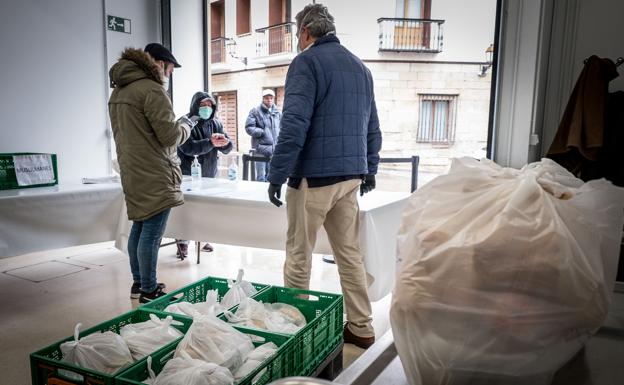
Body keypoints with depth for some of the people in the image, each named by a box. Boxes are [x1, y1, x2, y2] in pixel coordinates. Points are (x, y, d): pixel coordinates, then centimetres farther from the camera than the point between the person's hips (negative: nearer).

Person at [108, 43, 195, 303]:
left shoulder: (118, 90, 16)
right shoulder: (151, 89, -14)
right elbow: (170, 136, -17)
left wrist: (177, 126, 19)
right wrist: (186, 125, 4)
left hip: (133, 173, 10)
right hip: (155, 176, -10)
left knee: (139, 227, 17)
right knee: (151, 233, -3)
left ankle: (138, 283, 28)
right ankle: (148, 291, 5)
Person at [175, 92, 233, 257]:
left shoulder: (216, 124, 7)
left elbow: (228, 148, 2)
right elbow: (188, 147, -22)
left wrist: (223, 141, -21)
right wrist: (211, 143, -32)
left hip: (209, 174, 4)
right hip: (188, 175, -4)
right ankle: (182, 242, 7)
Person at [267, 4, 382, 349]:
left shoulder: (307, 62, -6)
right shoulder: (360, 67, 17)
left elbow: (294, 125, -17)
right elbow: (372, 128, 17)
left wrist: (276, 176, -12)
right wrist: (369, 171, 22)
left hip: (313, 177, -7)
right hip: (351, 177, 7)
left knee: (298, 256, 5)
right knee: (350, 254, 13)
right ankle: (361, 328, 21)